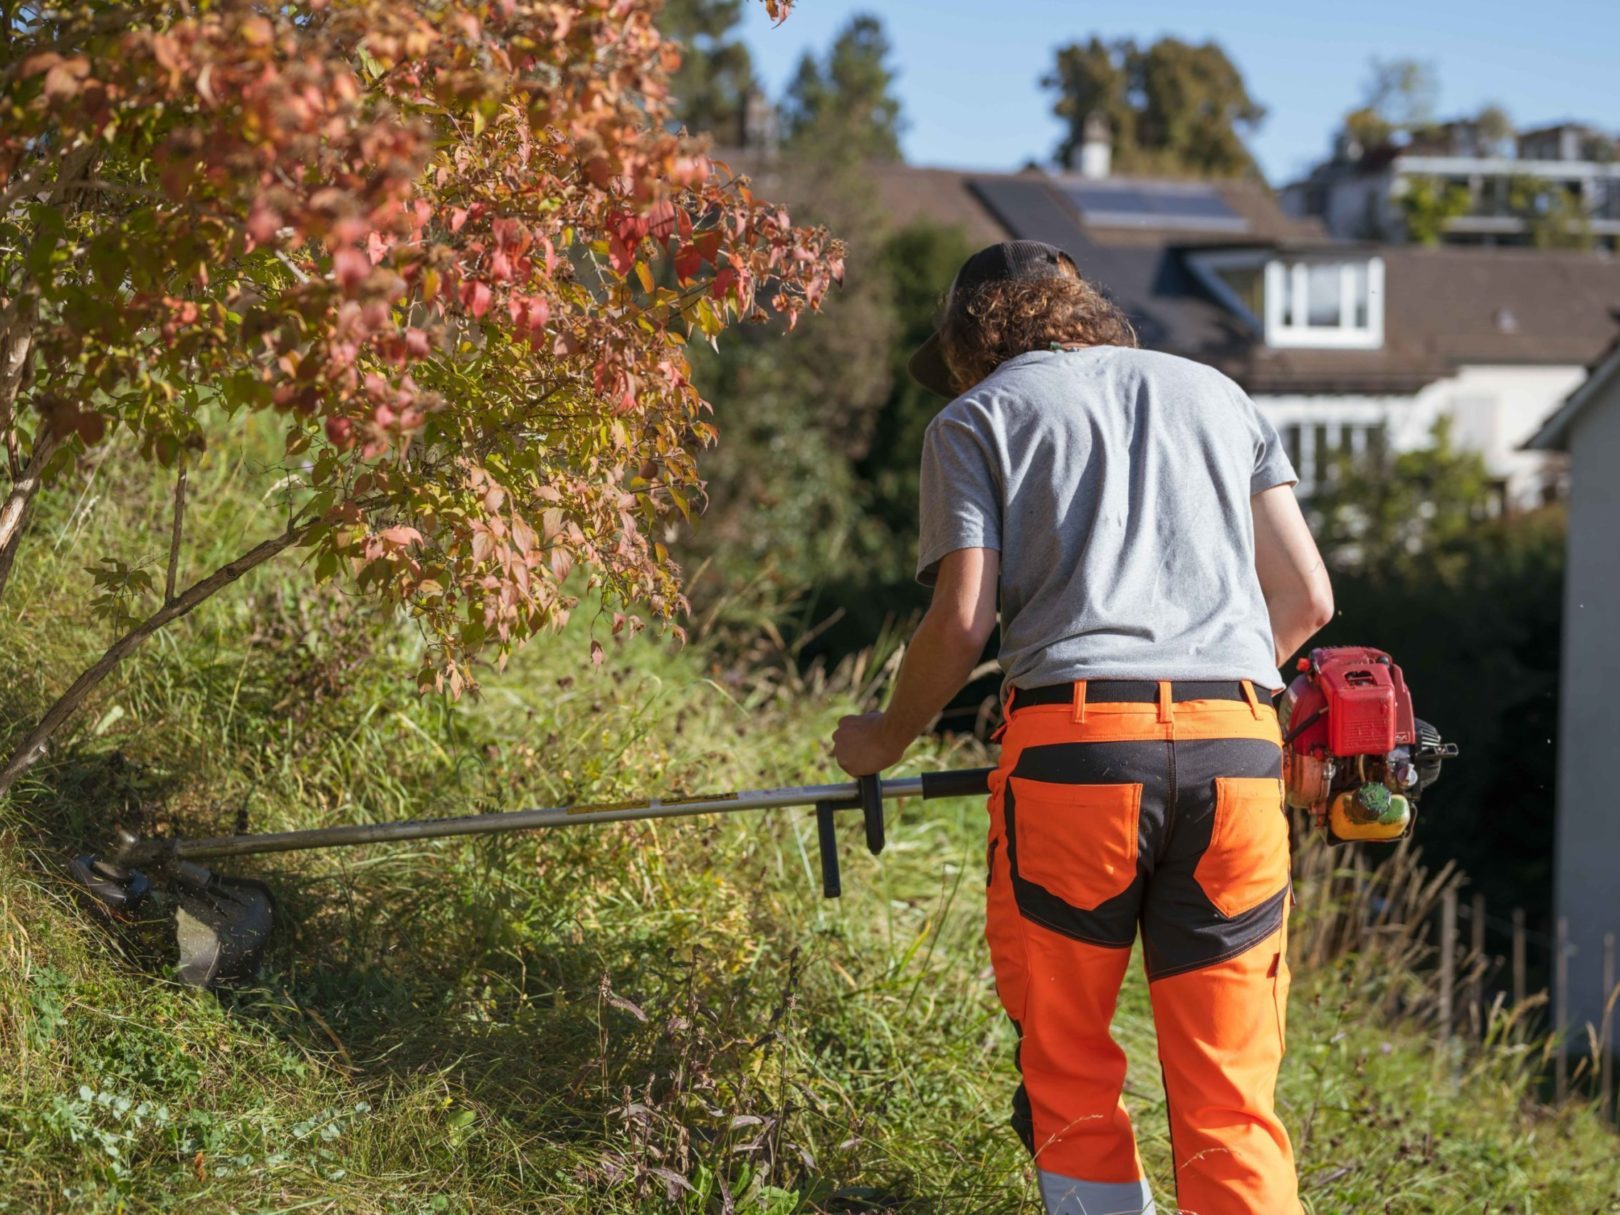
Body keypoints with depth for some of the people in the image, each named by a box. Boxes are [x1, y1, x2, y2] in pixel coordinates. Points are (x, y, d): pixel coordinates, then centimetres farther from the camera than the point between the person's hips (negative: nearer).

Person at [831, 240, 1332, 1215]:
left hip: (1074, 741, -3)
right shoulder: (1214, 392, 25)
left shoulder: (976, 419, 14)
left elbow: (963, 621, 3)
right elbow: (1307, 598, 19)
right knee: (1230, 1097, 3)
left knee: (1070, 1074, 11)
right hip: (1237, 749, 3)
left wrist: (885, 741, 19)